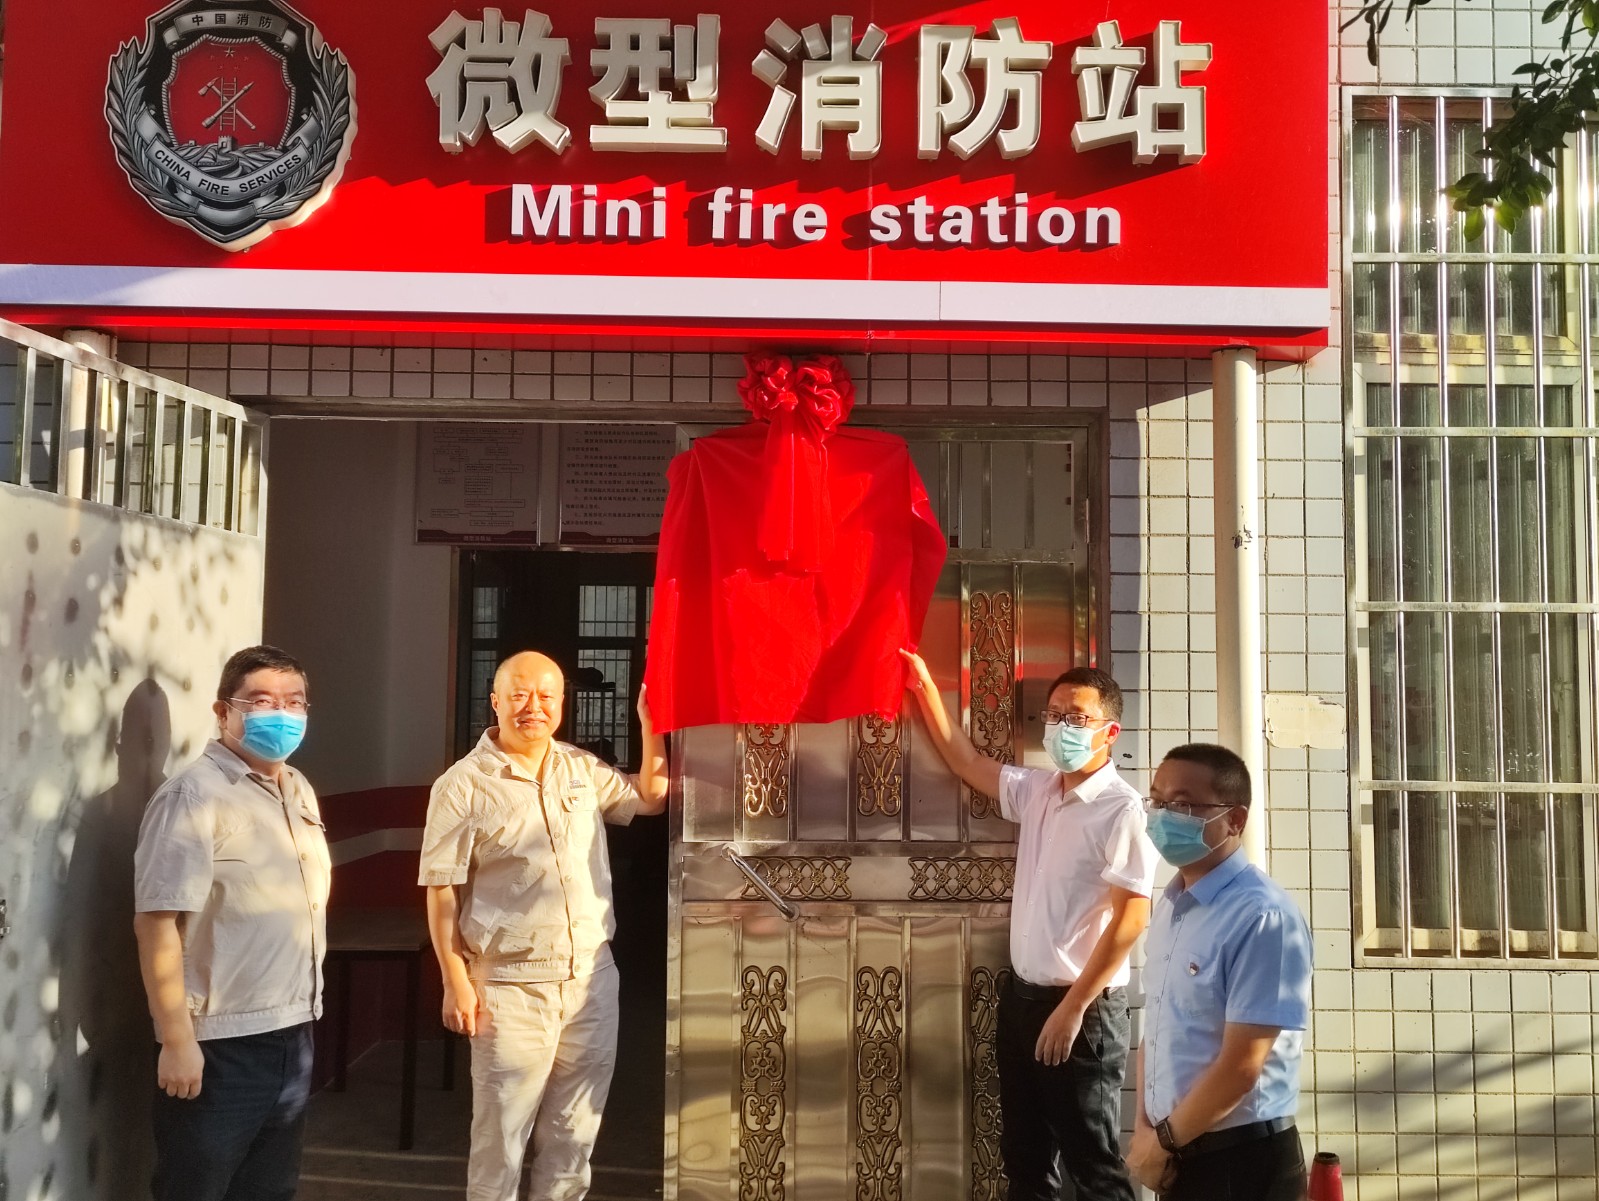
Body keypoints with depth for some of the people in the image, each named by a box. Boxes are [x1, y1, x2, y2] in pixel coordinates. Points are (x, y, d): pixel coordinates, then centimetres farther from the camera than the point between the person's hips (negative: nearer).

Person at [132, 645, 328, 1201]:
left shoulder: (299, 790, 9)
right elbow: (156, 922, -20)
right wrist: (177, 1041, -21)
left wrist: (302, 1012, 16)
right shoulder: (195, 795, -15)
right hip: (221, 1045, -8)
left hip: (292, 1035, 8)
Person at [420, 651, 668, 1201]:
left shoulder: (583, 769, 8)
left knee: (575, 1134, 14)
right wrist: (456, 982, -11)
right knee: (501, 1138, 6)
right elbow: (442, 891, -7)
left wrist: (649, 725, 5)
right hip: (511, 988, -4)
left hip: (592, 977, 5)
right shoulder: (463, 786, -6)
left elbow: (651, 798, 18)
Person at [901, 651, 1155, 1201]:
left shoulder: (1121, 810, -17)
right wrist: (926, 688, 15)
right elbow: (969, 762, 20)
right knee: (1025, 1154, 16)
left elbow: (1132, 917, -20)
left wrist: (1073, 1007, -19)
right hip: (1023, 995, 8)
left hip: (1083, 1008, -7)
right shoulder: (1037, 790, 6)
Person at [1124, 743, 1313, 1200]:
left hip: (1242, 1161, -7)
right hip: (1180, 1155, 7)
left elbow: (1241, 1066, -22)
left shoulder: (1263, 917, -21)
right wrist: (1144, 1128, 0)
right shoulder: (1171, 904, 6)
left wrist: (1163, 1142, -11)